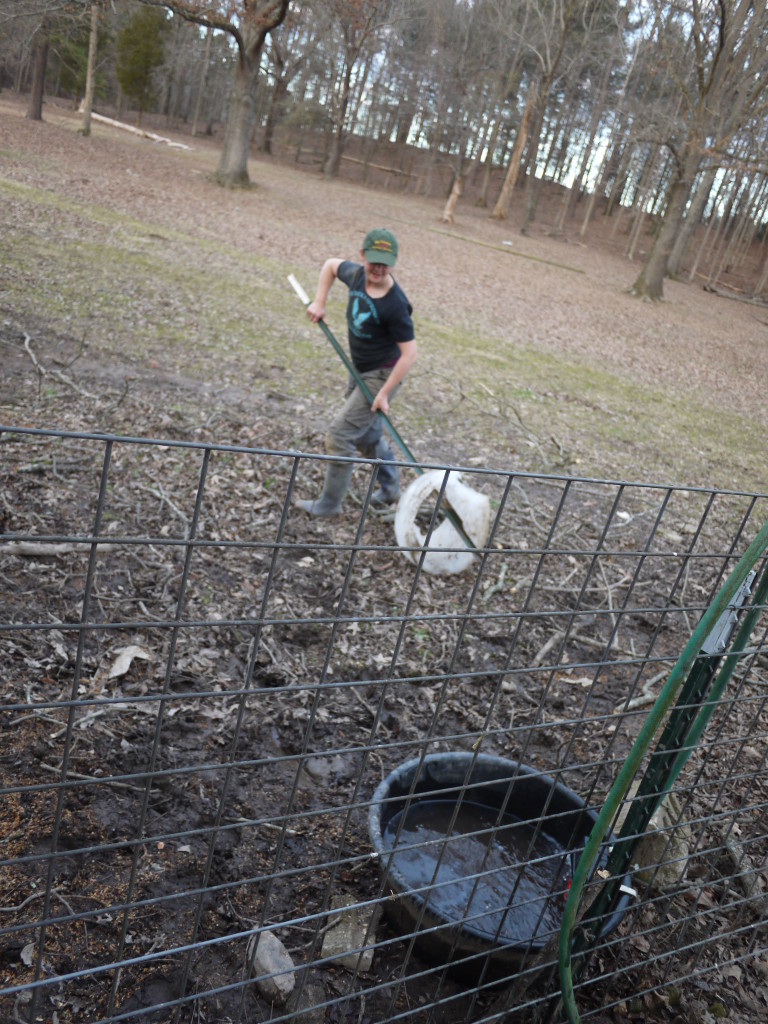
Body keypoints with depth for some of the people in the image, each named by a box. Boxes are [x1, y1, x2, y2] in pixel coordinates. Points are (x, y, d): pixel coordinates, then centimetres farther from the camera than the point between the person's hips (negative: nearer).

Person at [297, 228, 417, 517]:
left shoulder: (394, 305, -29)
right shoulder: (356, 275, -9)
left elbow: (409, 354, -26)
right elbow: (331, 264, 14)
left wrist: (384, 393, -25)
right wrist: (319, 303, 3)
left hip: (383, 375, -9)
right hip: (360, 371, 9)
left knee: (340, 433, -9)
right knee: (367, 434, 22)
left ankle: (330, 502, 7)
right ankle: (390, 489, 43)